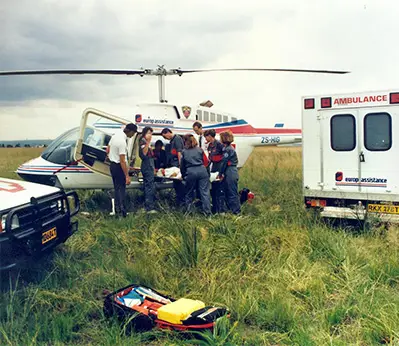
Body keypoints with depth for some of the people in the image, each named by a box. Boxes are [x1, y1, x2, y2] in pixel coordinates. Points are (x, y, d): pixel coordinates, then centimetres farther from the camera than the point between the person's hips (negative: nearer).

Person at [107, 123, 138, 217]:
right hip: (119, 167, -9)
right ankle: (122, 211, 1)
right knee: (122, 189, -2)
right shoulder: (122, 142, -25)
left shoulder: (115, 135, 2)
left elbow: (107, 150, 13)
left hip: (112, 165, 9)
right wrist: (127, 176, -25)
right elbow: (122, 161, -27)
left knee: (116, 188, 15)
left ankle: (117, 209, 21)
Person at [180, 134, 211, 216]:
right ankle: (207, 211, -5)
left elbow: (182, 165, 17)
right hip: (202, 171, 1)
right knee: (204, 192, -1)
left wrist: (183, 175, 30)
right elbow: (206, 161, 17)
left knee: (189, 192, 13)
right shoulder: (200, 150, 13)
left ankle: (188, 211, 17)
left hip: (191, 173, -1)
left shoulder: (184, 152, 11)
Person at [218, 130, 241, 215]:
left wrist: (220, 174, -5)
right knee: (226, 191, 16)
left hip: (231, 173, -10)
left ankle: (236, 211, 3)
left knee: (232, 192, -4)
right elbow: (224, 162, 13)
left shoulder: (228, 149, -15)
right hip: (229, 173, 10)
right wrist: (221, 173, 9)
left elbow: (224, 162, -14)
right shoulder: (228, 148, 14)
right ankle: (230, 208, 25)